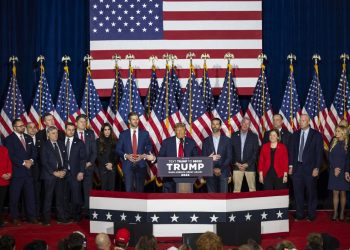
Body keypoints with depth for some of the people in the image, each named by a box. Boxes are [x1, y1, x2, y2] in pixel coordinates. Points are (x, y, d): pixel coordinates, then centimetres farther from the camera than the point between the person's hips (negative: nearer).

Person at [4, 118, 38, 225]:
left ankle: (32, 216, 12)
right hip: (16, 171, -5)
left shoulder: (28, 138, 14)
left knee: (30, 195, 6)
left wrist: (31, 160, -7)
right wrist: (23, 163, -15)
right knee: (14, 196, 3)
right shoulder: (9, 139, -5)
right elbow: (11, 156, -13)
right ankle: (15, 217, 13)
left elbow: (34, 152, 12)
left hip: (28, 170, 5)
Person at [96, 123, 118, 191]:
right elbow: (98, 155, 0)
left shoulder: (114, 141, 9)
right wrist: (106, 165, -8)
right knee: (104, 188, -4)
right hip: (102, 168, -1)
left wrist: (112, 164, -9)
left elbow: (116, 154, 5)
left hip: (112, 167, 1)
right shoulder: (98, 141, 4)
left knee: (112, 187, -3)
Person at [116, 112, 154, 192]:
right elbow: (118, 149, 6)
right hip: (128, 165, -1)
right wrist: (126, 156, -11)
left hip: (141, 165, 1)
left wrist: (143, 156, -10)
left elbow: (149, 149, 8)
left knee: (140, 190, 4)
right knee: (128, 189, -6)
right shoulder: (123, 134, 7)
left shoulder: (145, 133, 8)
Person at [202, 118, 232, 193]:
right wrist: (212, 169, -6)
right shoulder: (206, 141, 9)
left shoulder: (227, 140, 6)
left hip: (223, 172, -1)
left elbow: (229, 157, 2)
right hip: (210, 173, 1)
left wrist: (220, 169, -8)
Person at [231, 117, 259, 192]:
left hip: (250, 166, -1)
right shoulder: (234, 135, 8)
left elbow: (255, 152, 1)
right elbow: (231, 151, 6)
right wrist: (236, 163, -5)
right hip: (237, 166, 1)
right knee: (236, 189, -2)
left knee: (252, 189, -2)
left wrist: (247, 164, -8)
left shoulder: (254, 136, 5)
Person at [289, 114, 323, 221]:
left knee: (311, 193, 5)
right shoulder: (295, 135, 9)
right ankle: (299, 214, 15)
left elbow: (319, 152, -5)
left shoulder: (316, 135, -3)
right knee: (298, 192, 6)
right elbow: (292, 151, 13)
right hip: (297, 167, 3)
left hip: (310, 168, -3)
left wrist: (316, 168, -10)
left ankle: (311, 215, 14)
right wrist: (291, 166, 6)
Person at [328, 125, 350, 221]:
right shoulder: (333, 142, 5)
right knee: (335, 192, 2)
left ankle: (342, 213, 9)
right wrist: (335, 168, -9)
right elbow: (330, 157, 3)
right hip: (334, 171, 2)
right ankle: (335, 213, 6)